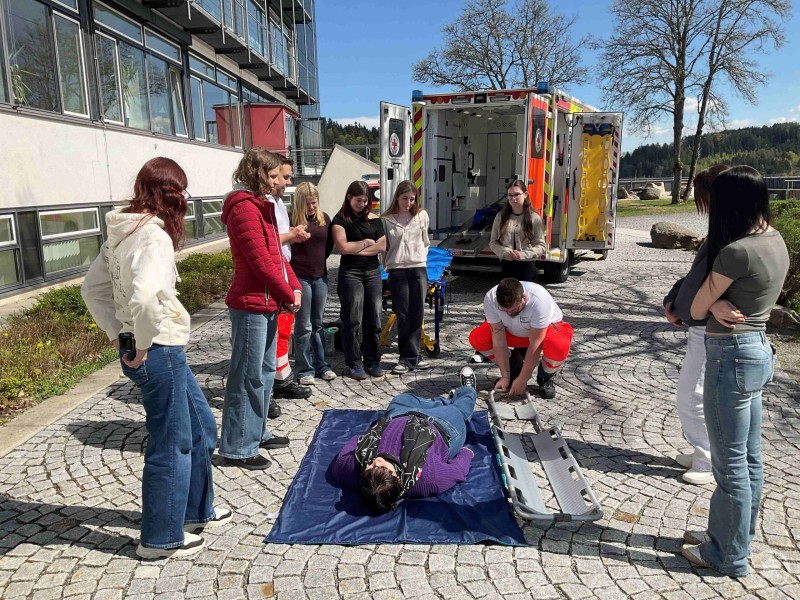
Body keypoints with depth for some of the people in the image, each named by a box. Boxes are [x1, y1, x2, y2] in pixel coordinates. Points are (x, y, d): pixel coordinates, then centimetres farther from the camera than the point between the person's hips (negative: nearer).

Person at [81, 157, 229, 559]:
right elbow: (145, 296, -36)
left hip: (161, 350, 10)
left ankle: (195, 510, 39)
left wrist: (119, 335, 12)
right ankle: (161, 539, 25)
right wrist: (142, 346, -21)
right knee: (170, 445, 6)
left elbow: (92, 288, 16)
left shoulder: (122, 232, 9)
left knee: (201, 427, 22)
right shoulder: (153, 236, -20)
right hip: (159, 352, -10)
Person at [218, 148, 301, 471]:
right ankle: (237, 447, 9)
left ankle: (257, 431, 31)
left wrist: (294, 287, 4)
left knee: (266, 371, 18)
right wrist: (288, 295, -10)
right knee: (248, 376, -2)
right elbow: (260, 260, -19)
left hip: (269, 303, 10)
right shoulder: (244, 207, -15)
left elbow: (277, 253, 16)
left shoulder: (261, 206, 17)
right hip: (252, 304, -10)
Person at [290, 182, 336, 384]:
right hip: (300, 277, -5)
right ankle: (305, 369, 11)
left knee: (318, 324, 14)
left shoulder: (324, 218, 6)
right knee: (303, 326, 1)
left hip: (320, 276, 5)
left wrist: (319, 260, 12)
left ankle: (321, 365, 24)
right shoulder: (293, 219, -10)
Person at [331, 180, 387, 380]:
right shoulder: (340, 219, -1)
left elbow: (382, 246, 0)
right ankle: (354, 364, 7)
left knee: (374, 319, 5)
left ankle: (373, 361, 15)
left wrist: (356, 250, -8)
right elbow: (343, 247, -14)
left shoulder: (373, 219, 10)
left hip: (373, 272, 4)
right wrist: (366, 242, -3)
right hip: (350, 274, -4)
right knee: (352, 321, -2)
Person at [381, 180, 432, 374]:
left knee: (417, 315, 0)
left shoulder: (422, 216, 7)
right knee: (403, 316, 1)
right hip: (397, 271, -2)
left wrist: (420, 257, 7)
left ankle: (408, 358, 7)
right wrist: (387, 265, -3)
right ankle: (412, 357, 10)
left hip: (418, 269, 2)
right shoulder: (387, 220, 1)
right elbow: (383, 247, 5)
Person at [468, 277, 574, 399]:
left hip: (547, 328, -3)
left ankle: (546, 377, -3)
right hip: (514, 332, 4)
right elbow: (499, 339, -24)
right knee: (476, 338, -19)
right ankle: (515, 367, 5)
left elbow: (535, 345, -33)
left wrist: (522, 380, -28)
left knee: (560, 347, -39)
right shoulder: (490, 299, -29)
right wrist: (505, 376, -23)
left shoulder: (539, 301, -39)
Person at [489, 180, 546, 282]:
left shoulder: (534, 218, -3)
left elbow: (541, 246, -2)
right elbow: (493, 242, 6)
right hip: (506, 266, 2)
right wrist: (505, 251, -13)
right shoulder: (501, 216, 3)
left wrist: (523, 254, -17)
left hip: (527, 266, -2)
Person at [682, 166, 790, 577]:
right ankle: (733, 538, 35)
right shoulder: (776, 242, 7)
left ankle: (729, 557, 21)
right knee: (749, 459, 19)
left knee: (731, 464, 5)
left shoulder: (736, 251, -21)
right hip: (759, 350, 10)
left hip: (731, 356, -9)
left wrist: (713, 304, 7)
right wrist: (719, 303, -2)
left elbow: (697, 310, -11)